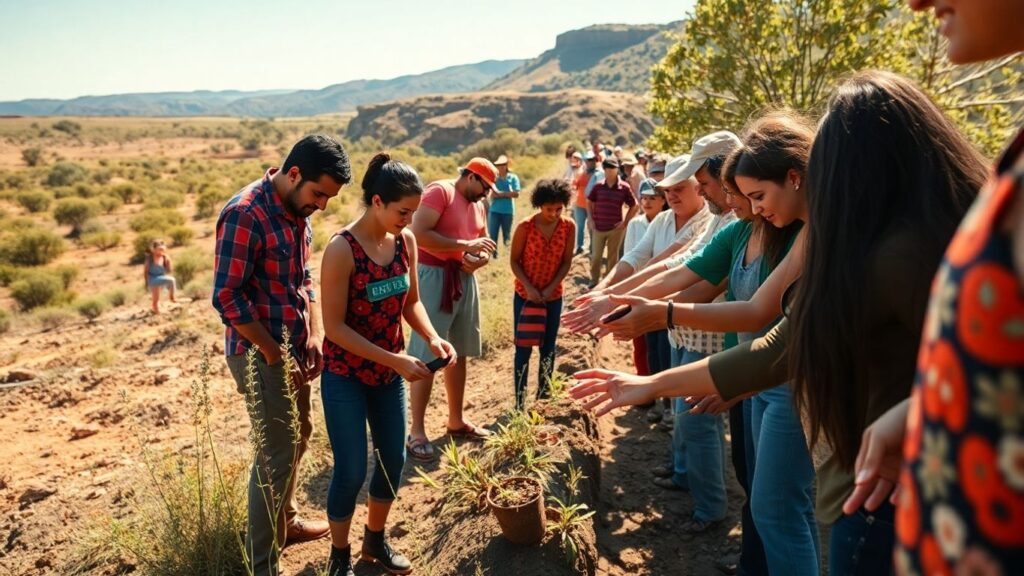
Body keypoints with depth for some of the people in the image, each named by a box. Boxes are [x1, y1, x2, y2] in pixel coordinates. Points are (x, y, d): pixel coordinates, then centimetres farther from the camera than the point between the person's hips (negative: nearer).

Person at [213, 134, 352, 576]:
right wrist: (275, 355, -18)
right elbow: (227, 297, -23)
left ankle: (285, 520, 43)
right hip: (260, 354, -9)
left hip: (293, 349, 9)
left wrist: (314, 335, 2)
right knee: (277, 454, -2)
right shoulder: (245, 214, -21)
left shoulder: (297, 212, 6)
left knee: (297, 436, 22)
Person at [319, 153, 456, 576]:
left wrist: (432, 338, -12)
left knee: (393, 458, 14)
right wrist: (395, 360, -25)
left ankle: (375, 541, 37)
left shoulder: (406, 241, -4)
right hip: (346, 376, -6)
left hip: (389, 373, 6)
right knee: (352, 470, 1)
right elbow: (334, 326, -21)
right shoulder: (342, 249, -22)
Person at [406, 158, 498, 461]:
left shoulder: (478, 205, 15)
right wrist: (465, 245, -21)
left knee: (459, 353, 14)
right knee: (426, 357, -5)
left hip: (464, 280, 9)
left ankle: (456, 420, 26)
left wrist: (480, 259, -5)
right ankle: (416, 432, 1)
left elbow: (484, 246, 19)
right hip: (434, 277, -8)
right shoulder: (439, 191, -10)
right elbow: (419, 234, -22)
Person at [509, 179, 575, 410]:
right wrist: (529, 288, -18)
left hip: (553, 296, 3)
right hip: (525, 295, -3)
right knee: (523, 349, 0)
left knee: (548, 348, 11)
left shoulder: (569, 227, -8)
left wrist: (551, 287, -13)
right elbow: (514, 261, -8)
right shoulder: (525, 227, -15)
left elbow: (566, 262, -2)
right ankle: (520, 403, 7)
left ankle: (543, 397, 25)